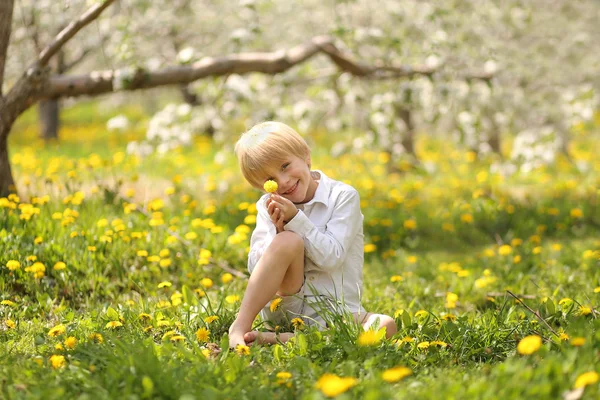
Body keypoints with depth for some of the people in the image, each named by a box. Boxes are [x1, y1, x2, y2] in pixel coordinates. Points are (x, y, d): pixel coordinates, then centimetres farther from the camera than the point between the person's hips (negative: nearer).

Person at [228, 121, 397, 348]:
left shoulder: (343, 196, -4)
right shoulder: (268, 207, 6)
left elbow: (331, 258, -14)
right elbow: (255, 267, -1)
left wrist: (296, 219, -20)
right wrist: (278, 231, -16)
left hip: (335, 311, 0)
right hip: (282, 304, 0)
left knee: (386, 326, -31)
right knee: (288, 241, -27)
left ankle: (280, 338, -33)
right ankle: (240, 327, -31)